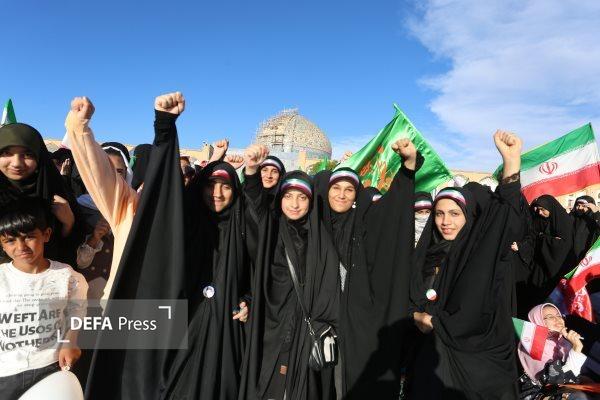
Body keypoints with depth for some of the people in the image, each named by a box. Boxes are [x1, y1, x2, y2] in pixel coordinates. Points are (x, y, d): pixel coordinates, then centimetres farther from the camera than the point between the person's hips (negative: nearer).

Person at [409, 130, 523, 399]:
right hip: (434, 354, 3)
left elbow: (505, 214, -25)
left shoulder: (485, 249, -7)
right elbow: (409, 299, 7)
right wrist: (418, 317, -11)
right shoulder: (427, 254, 2)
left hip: (481, 355, -2)